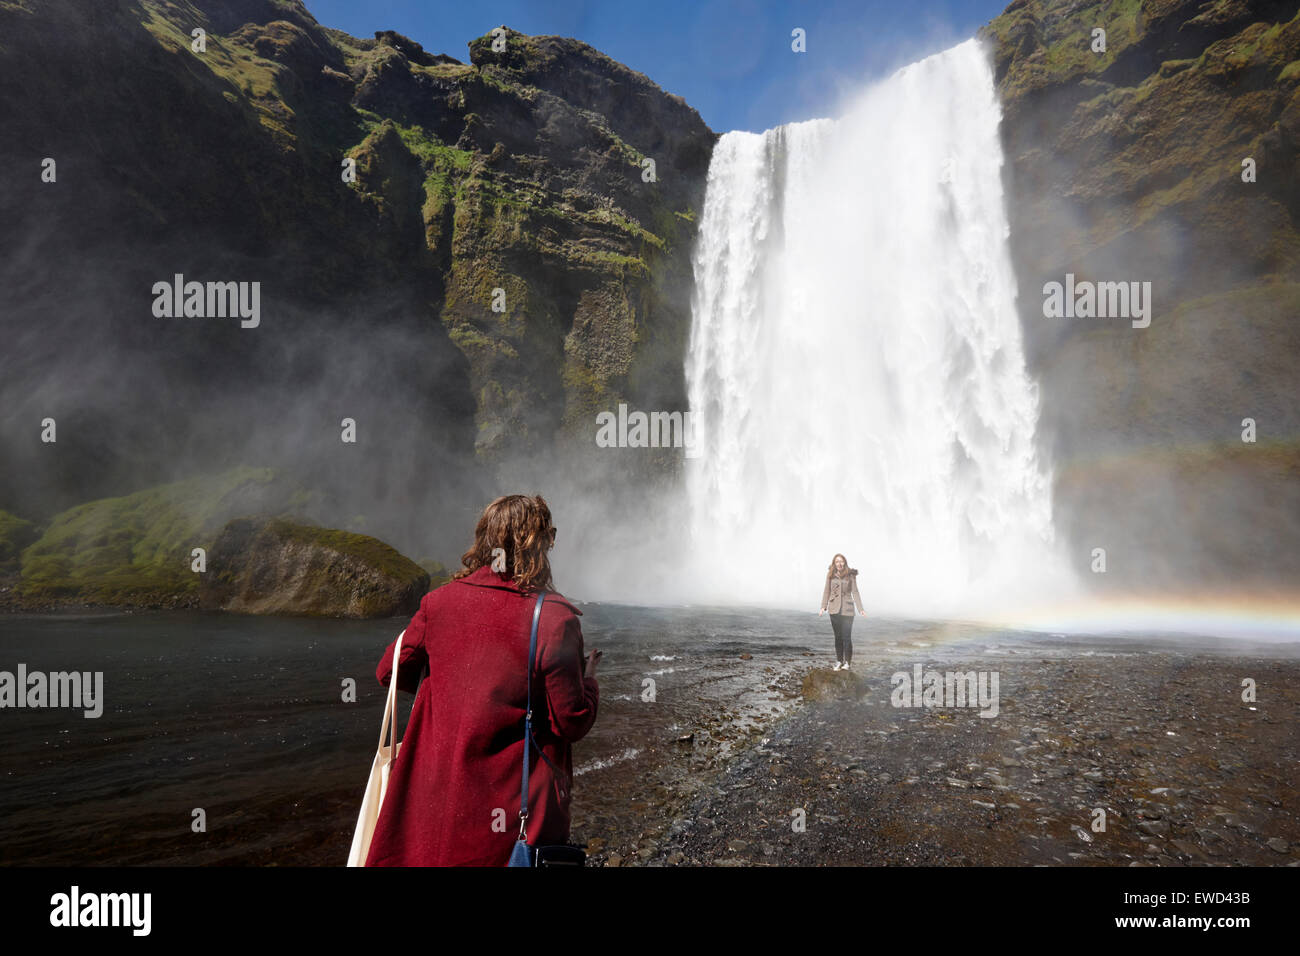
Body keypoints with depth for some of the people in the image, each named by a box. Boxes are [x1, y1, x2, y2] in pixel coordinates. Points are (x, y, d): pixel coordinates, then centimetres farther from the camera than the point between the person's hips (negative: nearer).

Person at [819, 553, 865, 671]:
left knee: (847, 637, -6)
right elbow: (827, 591, 5)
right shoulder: (830, 575, 2)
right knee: (838, 636, 8)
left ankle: (848, 662, 6)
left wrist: (860, 608, -6)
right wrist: (823, 607, -3)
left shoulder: (851, 575, -2)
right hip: (834, 609, 2)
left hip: (847, 609, -2)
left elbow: (855, 592, 0)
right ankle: (839, 661, 18)